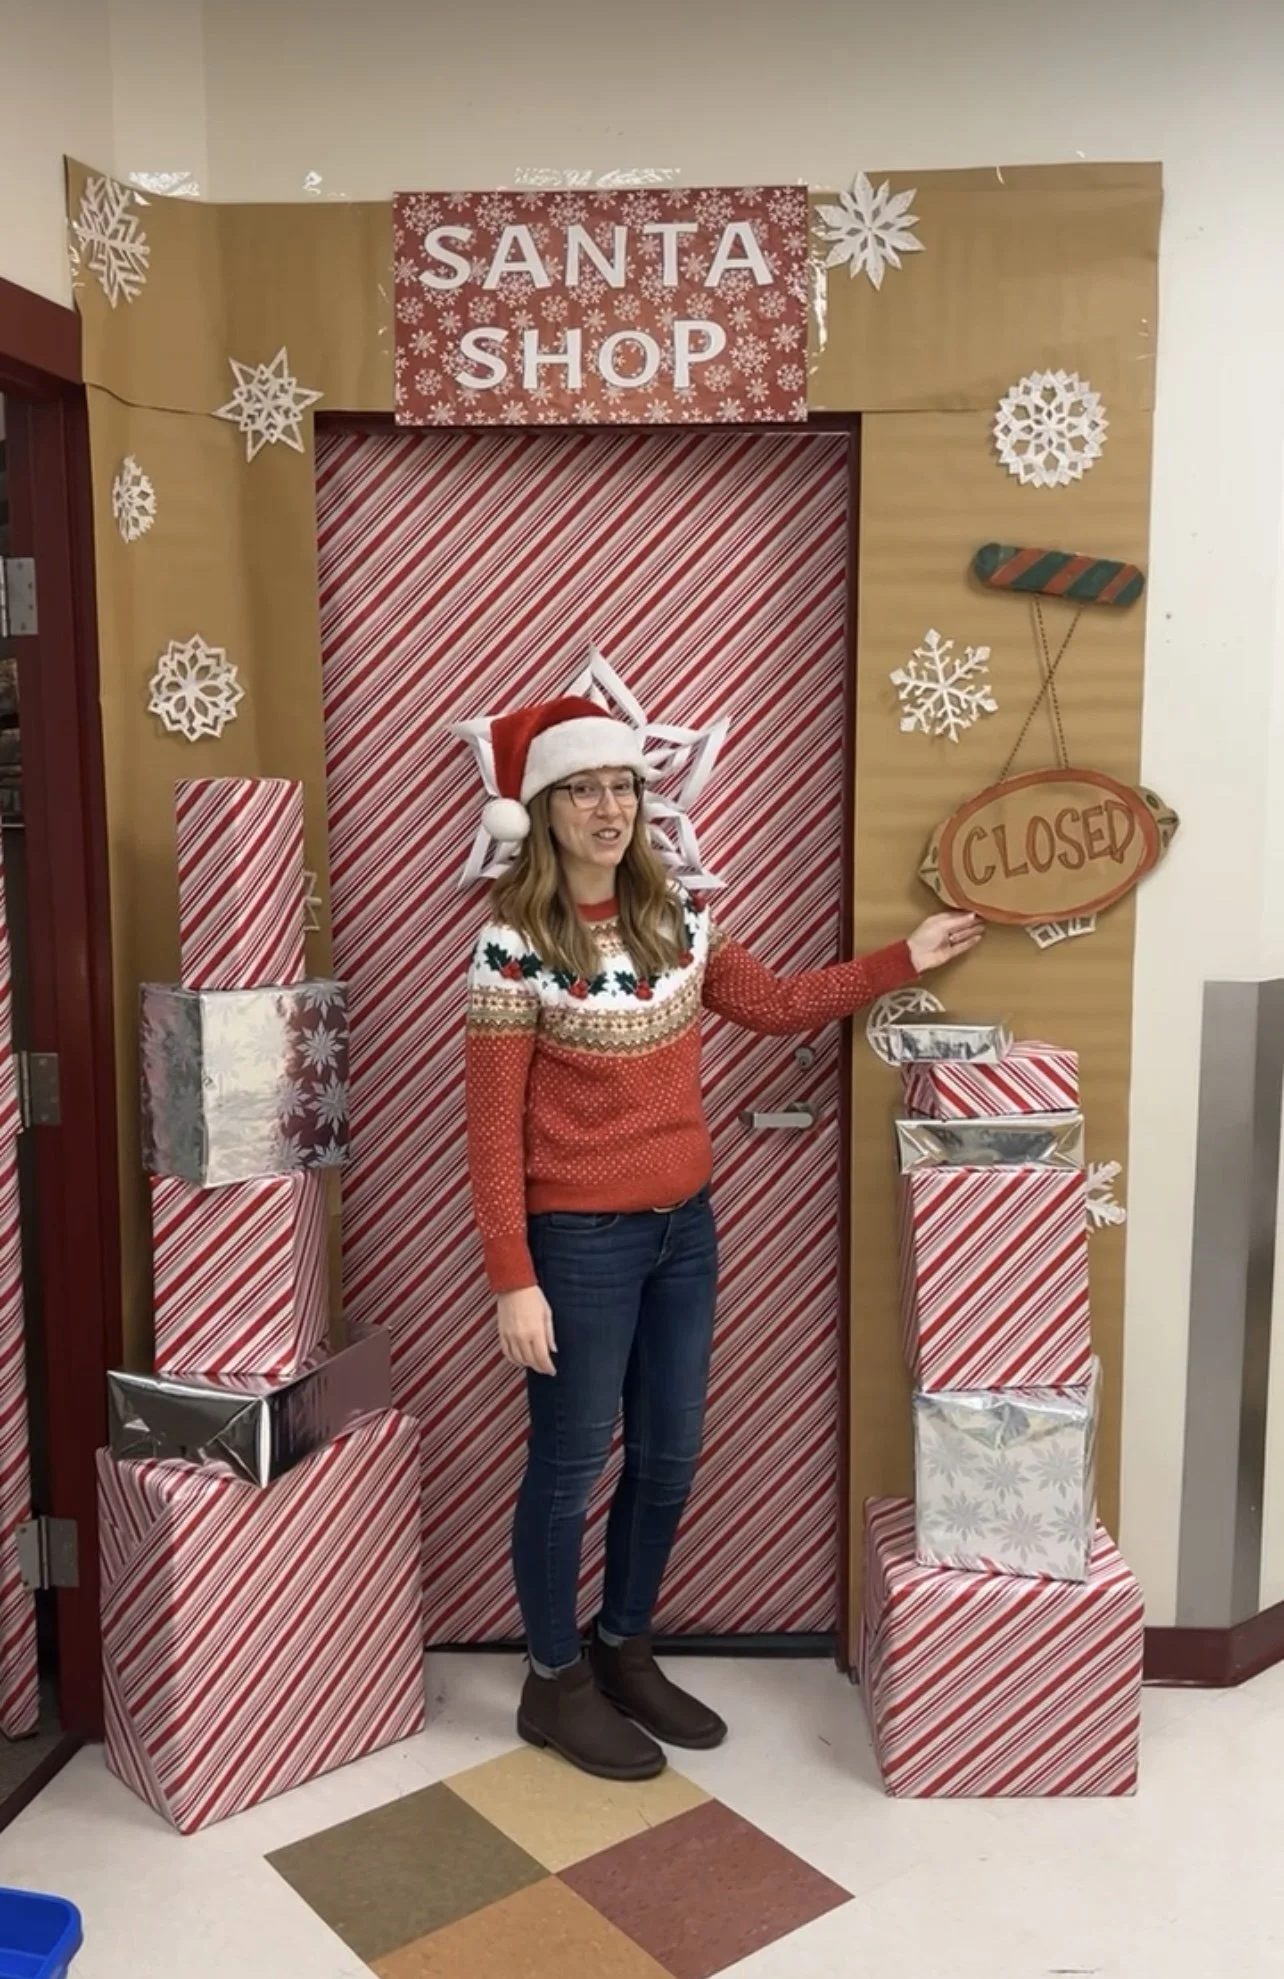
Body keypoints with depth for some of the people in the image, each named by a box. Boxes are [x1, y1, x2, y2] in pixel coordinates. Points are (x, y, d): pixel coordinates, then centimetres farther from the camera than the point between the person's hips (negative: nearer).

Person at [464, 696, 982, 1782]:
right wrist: (513, 1280, -18)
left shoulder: (675, 917, 3)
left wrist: (902, 961, 12)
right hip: (580, 1241, -6)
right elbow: (494, 1129, -15)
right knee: (570, 1465, 9)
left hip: (686, 1229, 7)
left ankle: (626, 1654, 37)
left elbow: (777, 1005, 15)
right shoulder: (515, 944, -15)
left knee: (669, 1457, 16)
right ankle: (555, 1683, 30)